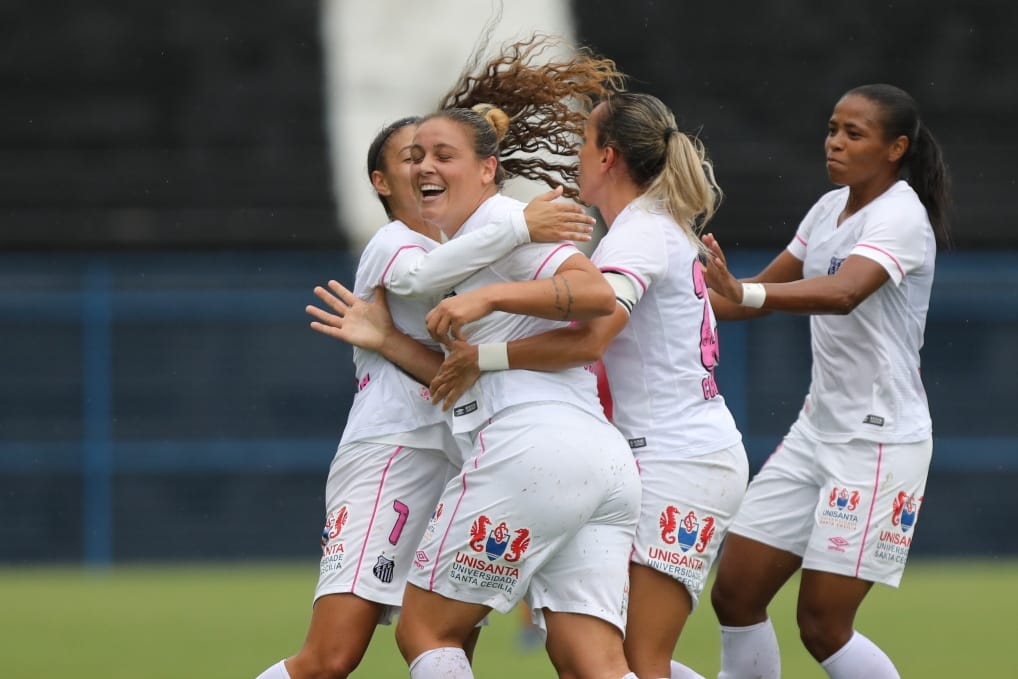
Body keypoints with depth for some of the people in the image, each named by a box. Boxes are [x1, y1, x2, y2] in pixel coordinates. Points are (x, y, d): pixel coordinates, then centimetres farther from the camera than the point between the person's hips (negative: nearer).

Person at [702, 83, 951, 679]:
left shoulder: (901, 217, -17)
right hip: (818, 426, 8)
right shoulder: (830, 207, 9)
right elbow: (766, 290, 20)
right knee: (735, 593, 3)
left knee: (823, 627, -9)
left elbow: (843, 293, -36)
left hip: (878, 440, -8)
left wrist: (742, 293, -51)